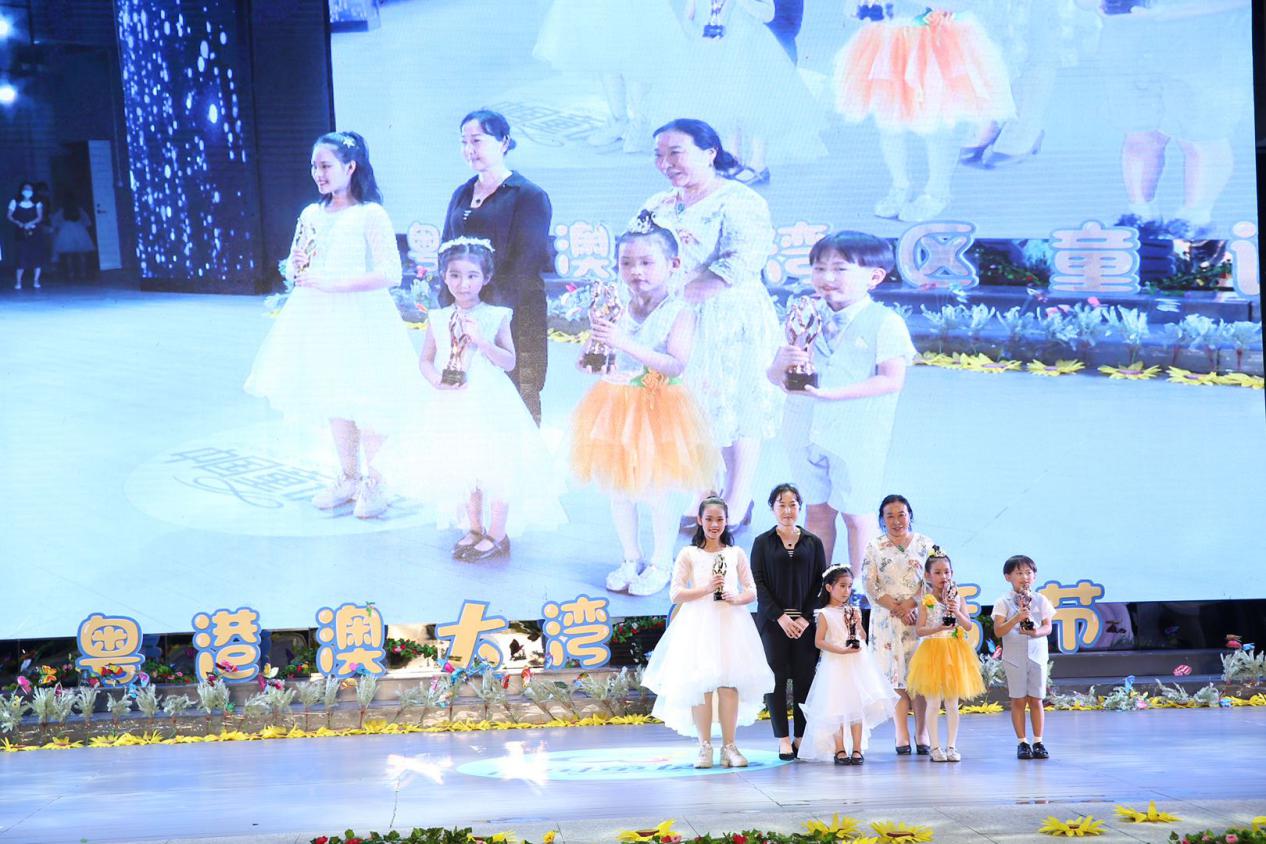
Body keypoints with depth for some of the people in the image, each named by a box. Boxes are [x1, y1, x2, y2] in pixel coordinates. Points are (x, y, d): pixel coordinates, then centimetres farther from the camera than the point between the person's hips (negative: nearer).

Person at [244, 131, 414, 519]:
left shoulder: (371, 216, -10)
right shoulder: (311, 215, 9)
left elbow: (390, 273, -18)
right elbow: (292, 267, 20)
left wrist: (331, 283, -20)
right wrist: (296, 267, -5)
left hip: (360, 319, -6)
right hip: (318, 320, 6)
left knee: (365, 400, -5)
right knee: (334, 399, 12)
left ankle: (372, 482, 10)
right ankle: (348, 478, 25)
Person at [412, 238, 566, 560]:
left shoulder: (496, 317, -6)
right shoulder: (439, 320, 4)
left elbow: (509, 362, -9)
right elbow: (425, 360, 8)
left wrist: (480, 340, -21)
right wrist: (437, 380, -12)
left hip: (490, 406, -4)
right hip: (455, 409, 4)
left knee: (495, 469, -4)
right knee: (464, 468, 14)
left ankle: (497, 535, 8)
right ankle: (474, 529, 28)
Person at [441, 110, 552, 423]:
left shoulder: (529, 196, -2)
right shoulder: (461, 195, 17)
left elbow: (524, 263, -9)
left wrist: (494, 303, -16)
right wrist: (447, 304, 5)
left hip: (514, 316, -6)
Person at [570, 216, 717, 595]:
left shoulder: (679, 312, -13)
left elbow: (676, 365, -24)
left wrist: (624, 344, -32)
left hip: (659, 409, -5)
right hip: (617, 407, 5)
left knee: (657, 492, 1)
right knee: (618, 489, 13)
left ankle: (661, 564, 20)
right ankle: (631, 559, 30)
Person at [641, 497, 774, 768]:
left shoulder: (737, 554, 12)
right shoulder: (689, 554, 6)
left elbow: (752, 591, 11)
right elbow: (676, 593, 0)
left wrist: (737, 598, -10)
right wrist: (705, 589, -13)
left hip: (730, 622, 1)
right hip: (698, 623, -1)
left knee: (729, 683, -5)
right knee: (700, 684, -8)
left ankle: (729, 747, 0)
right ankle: (705, 747, -2)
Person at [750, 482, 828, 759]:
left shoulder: (812, 542, 8)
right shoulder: (762, 542, 5)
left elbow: (820, 582, 5)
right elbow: (758, 583, 0)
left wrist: (806, 617, -6)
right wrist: (780, 616, -10)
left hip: (805, 621, 1)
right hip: (772, 620, -1)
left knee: (805, 678, -1)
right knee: (777, 677, -3)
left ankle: (802, 738, 5)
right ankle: (783, 740, 1)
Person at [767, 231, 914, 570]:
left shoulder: (885, 323, -11)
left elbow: (891, 380, -19)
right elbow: (773, 376, 5)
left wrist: (831, 393, -25)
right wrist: (783, 364, -22)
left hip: (857, 436, -4)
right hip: (806, 429, 4)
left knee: (854, 513, 5)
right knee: (817, 509, 13)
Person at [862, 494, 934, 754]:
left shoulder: (925, 544, 8)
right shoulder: (874, 547, 7)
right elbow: (870, 584, -1)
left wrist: (910, 603, -14)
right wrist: (898, 608, -11)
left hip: (919, 618, 0)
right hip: (886, 621, 0)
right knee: (895, 677, -2)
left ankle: (922, 733, 1)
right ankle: (902, 736, 1)